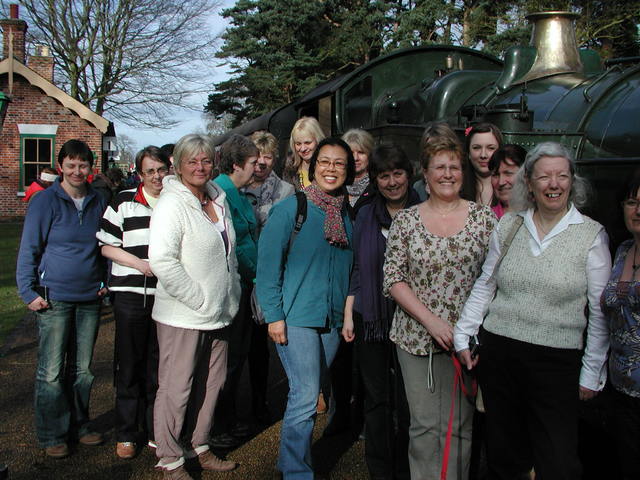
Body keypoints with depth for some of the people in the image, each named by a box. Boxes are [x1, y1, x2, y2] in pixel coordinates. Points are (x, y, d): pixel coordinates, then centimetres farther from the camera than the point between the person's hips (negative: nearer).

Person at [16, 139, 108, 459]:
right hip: (54, 297, -4)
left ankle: (79, 426, 27)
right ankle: (52, 436, 14)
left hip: (90, 299, 4)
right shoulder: (45, 201, -5)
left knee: (82, 368, 13)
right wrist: (28, 292, -8)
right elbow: (28, 250, -3)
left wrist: (106, 281, 11)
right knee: (51, 371, 1)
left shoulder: (97, 202, 9)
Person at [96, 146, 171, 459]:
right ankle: (126, 435, 16)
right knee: (129, 365, 5)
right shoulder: (124, 202, 2)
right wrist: (139, 263, -12)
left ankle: (155, 430, 21)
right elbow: (105, 246, 1)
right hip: (130, 294, -2)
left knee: (158, 365, 9)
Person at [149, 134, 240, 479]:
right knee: (176, 388, 2)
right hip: (183, 317, -8)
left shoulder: (218, 200, 11)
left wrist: (231, 293, 15)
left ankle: (199, 447, 32)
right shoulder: (172, 204, -13)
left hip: (218, 314, 8)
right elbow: (161, 260, -24)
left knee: (211, 383, 16)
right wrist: (198, 299, -19)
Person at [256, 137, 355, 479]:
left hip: (333, 320, 6)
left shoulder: (348, 214, 9)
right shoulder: (291, 208, -8)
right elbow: (268, 265, -9)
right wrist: (274, 316, -13)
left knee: (305, 396, 13)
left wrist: (349, 312, 13)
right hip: (296, 317, -5)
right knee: (306, 396, -7)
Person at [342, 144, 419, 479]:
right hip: (370, 321, 3)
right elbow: (356, 269, 12)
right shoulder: (365, 216, 8)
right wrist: (348, 315, 8)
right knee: (376, 399, 10)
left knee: (408, 403, 3)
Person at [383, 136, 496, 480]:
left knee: (460, 426, 9)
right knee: (425, 425, 4)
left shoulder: (484, 217, 2)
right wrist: (430, 320, -12)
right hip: (417, 336, 0)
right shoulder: (405, 220, 1)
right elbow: (392, 279, -2)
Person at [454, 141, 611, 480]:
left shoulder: (591, 235, -4)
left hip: (556, 362, -3)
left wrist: (592, 373, -4)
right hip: (498, 352, 3)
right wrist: (463, 337, 7)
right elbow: (484, 286, 12)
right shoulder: (508, 226, 4)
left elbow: (600, 313, -3)